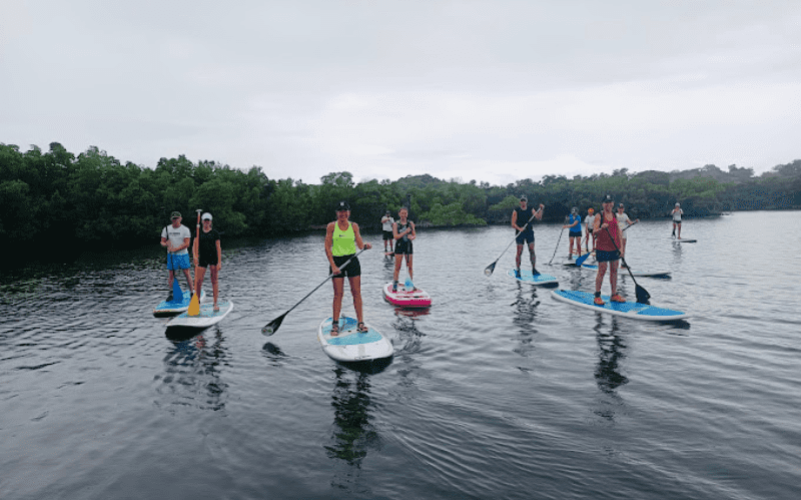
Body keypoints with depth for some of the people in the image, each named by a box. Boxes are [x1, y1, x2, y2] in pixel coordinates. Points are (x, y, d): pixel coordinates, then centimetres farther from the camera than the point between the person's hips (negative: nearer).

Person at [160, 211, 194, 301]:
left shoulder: (185, 229, -3)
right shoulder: (167, 229, 6)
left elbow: (186, 244, -10)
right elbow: (162, 242, 8)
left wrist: (175, 249, -20)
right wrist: (166, 244, -16)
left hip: (183, 254, -2)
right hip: (171, 255, 2)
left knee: (187, 273, -1)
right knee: (171, 274, 4)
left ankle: (191, 292, 8)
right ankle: (171, 293, 15)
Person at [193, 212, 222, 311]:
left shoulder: (215, 233, 1)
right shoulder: (198, 232, 7)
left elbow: (218, 247, -2)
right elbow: (195, 246, 3)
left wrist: (219, 262, -8)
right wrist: (195, 256, -15)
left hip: (213, 257, -2)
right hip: (202, 258, 2)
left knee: (214, 281, 2)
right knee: (198, 281, -2)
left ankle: (215, 303, 7)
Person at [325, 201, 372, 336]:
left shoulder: (354, 226, 4)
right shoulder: (331, 226, -2)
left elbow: (360, 244, -1)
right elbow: (327, 247, -4)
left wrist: (365, 246, -24)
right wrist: (333, 265, -12)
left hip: (352, 260, 2)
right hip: (337, 260, -2)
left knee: (356, 292, 1)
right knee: (338, 294, 0)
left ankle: (360, 323, 6)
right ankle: (335, 324, 10)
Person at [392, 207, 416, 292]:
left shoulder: (410, 223, 7)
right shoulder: (396, 224, -2)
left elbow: (414, 235, 6)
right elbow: (396, 236, -11)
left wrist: (412, 237, -17)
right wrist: (405, 232, -19)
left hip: (408, 246, 2)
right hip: (399, 246, -2)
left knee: (410, 267, 7)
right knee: (397, 267, -1)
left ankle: (411, 284, 15)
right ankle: (395, 285, 6)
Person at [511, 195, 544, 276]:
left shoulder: (531, 210, 8)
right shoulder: (516, 211, -1)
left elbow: (538, 218, -3)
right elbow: (513, 224, -6)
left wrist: (541, 210, -16)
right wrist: (519, 228, -23)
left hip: (529, 232, 3)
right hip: (520, 233, -3)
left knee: (532, 251, 0)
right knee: (519, 252, -4)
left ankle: (534, 269, 9)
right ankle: (517, 271, 4)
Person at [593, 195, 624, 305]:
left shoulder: (615, 216, 12)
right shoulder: (599, 216, -4)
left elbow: (618, 231, 13)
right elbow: (594, 231, -13)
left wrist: (621, 247, 8)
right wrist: (601, 228, -35)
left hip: (614, 247, 5)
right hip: (602, 247, -5)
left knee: (614, 270, 8)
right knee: (602, 271, -5)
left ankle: (614, 295, 17)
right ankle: (597, 296, 3)